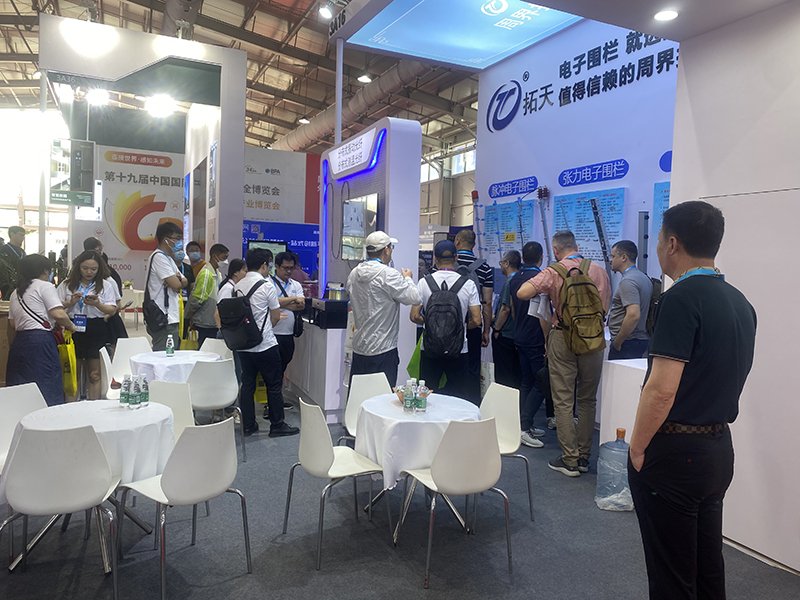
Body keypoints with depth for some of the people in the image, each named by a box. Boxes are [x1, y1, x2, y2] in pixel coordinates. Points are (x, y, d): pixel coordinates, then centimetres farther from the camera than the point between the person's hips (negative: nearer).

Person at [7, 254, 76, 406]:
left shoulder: (15, 293, 20)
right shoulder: (45, 286, -2)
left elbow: (12, 326, 17)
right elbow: (59, 314, -15)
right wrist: (70, 325, 1)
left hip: (18, 343, 8)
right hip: (40, 341, -7)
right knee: (47, 388, -6)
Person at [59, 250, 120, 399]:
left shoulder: (105, 285, 5)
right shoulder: (67, 285, 9)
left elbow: (112, 310, -3)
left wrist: (97, 304, -20)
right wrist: (71, 302, -11)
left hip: (97, 332, -1)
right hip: (73, 330, 2)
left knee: (94, 374, 2)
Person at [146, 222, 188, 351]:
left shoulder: (168, 258, 21)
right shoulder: (159, 257, -11)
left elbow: (185, 282, 15)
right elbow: (176, 286, -18)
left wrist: (178, 278, -8)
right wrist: (178, 279, 5)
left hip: (171, 319, 10)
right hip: (163, 321, -10)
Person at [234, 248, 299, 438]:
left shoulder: (237, 287, 5)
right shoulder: (266, 286, -14)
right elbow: (276, 317, -6)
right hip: (265, 344, -6)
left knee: (247, 384, 13)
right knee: (274, 385, 5)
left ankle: (248, 425, 20)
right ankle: (277, 425, 13)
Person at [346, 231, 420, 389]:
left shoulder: (354, 274, 6)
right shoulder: (388, 274, -16)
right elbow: (414, 298, -13)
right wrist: (408, 279, 7)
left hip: (359, 347, 7)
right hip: (382, 349, -7)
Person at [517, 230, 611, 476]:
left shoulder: (554, 272, -8)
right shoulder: (599, 270, 4)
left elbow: (522, 293, -20)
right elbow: (606, 306, 13)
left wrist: (541, 290, 0)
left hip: (563, 338, -4)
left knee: (563, 400, 3)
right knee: (587, 400, 14)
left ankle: (570, 460, 5)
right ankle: (584, 457, 21)